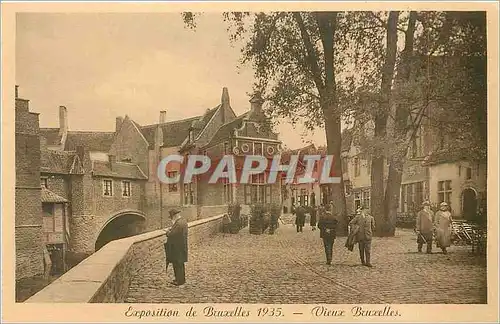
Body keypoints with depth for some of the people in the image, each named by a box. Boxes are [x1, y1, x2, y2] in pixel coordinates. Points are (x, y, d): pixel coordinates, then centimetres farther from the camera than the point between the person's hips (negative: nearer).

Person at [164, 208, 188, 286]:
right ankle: (182, 279, 30)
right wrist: (170, 230, 4)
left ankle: (179, 281, 9)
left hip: (177, 247, -10)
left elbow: (172, 235, -25)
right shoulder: (183, 221, 8)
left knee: (177, 264, 1)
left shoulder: (178, 223, -24)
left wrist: (168, 232, -5)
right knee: (180, 263, 20)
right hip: (182, 246, 10)